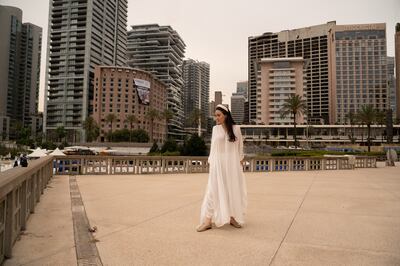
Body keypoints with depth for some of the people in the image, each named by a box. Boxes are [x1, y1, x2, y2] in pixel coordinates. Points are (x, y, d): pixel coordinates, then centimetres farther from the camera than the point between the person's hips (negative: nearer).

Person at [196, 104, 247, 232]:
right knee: (213, 190, -3)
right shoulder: (215, 129, 3)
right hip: (217, 165, 0)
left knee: (233, 190, 9)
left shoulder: (236, 128, 0)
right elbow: (213, 147, 6)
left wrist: (241, 162, 4)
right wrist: (210, 162, 3)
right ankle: (207, 220, 0)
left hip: (232, 164, 0)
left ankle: (232, 217, 23)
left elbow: (240, 147, 5)